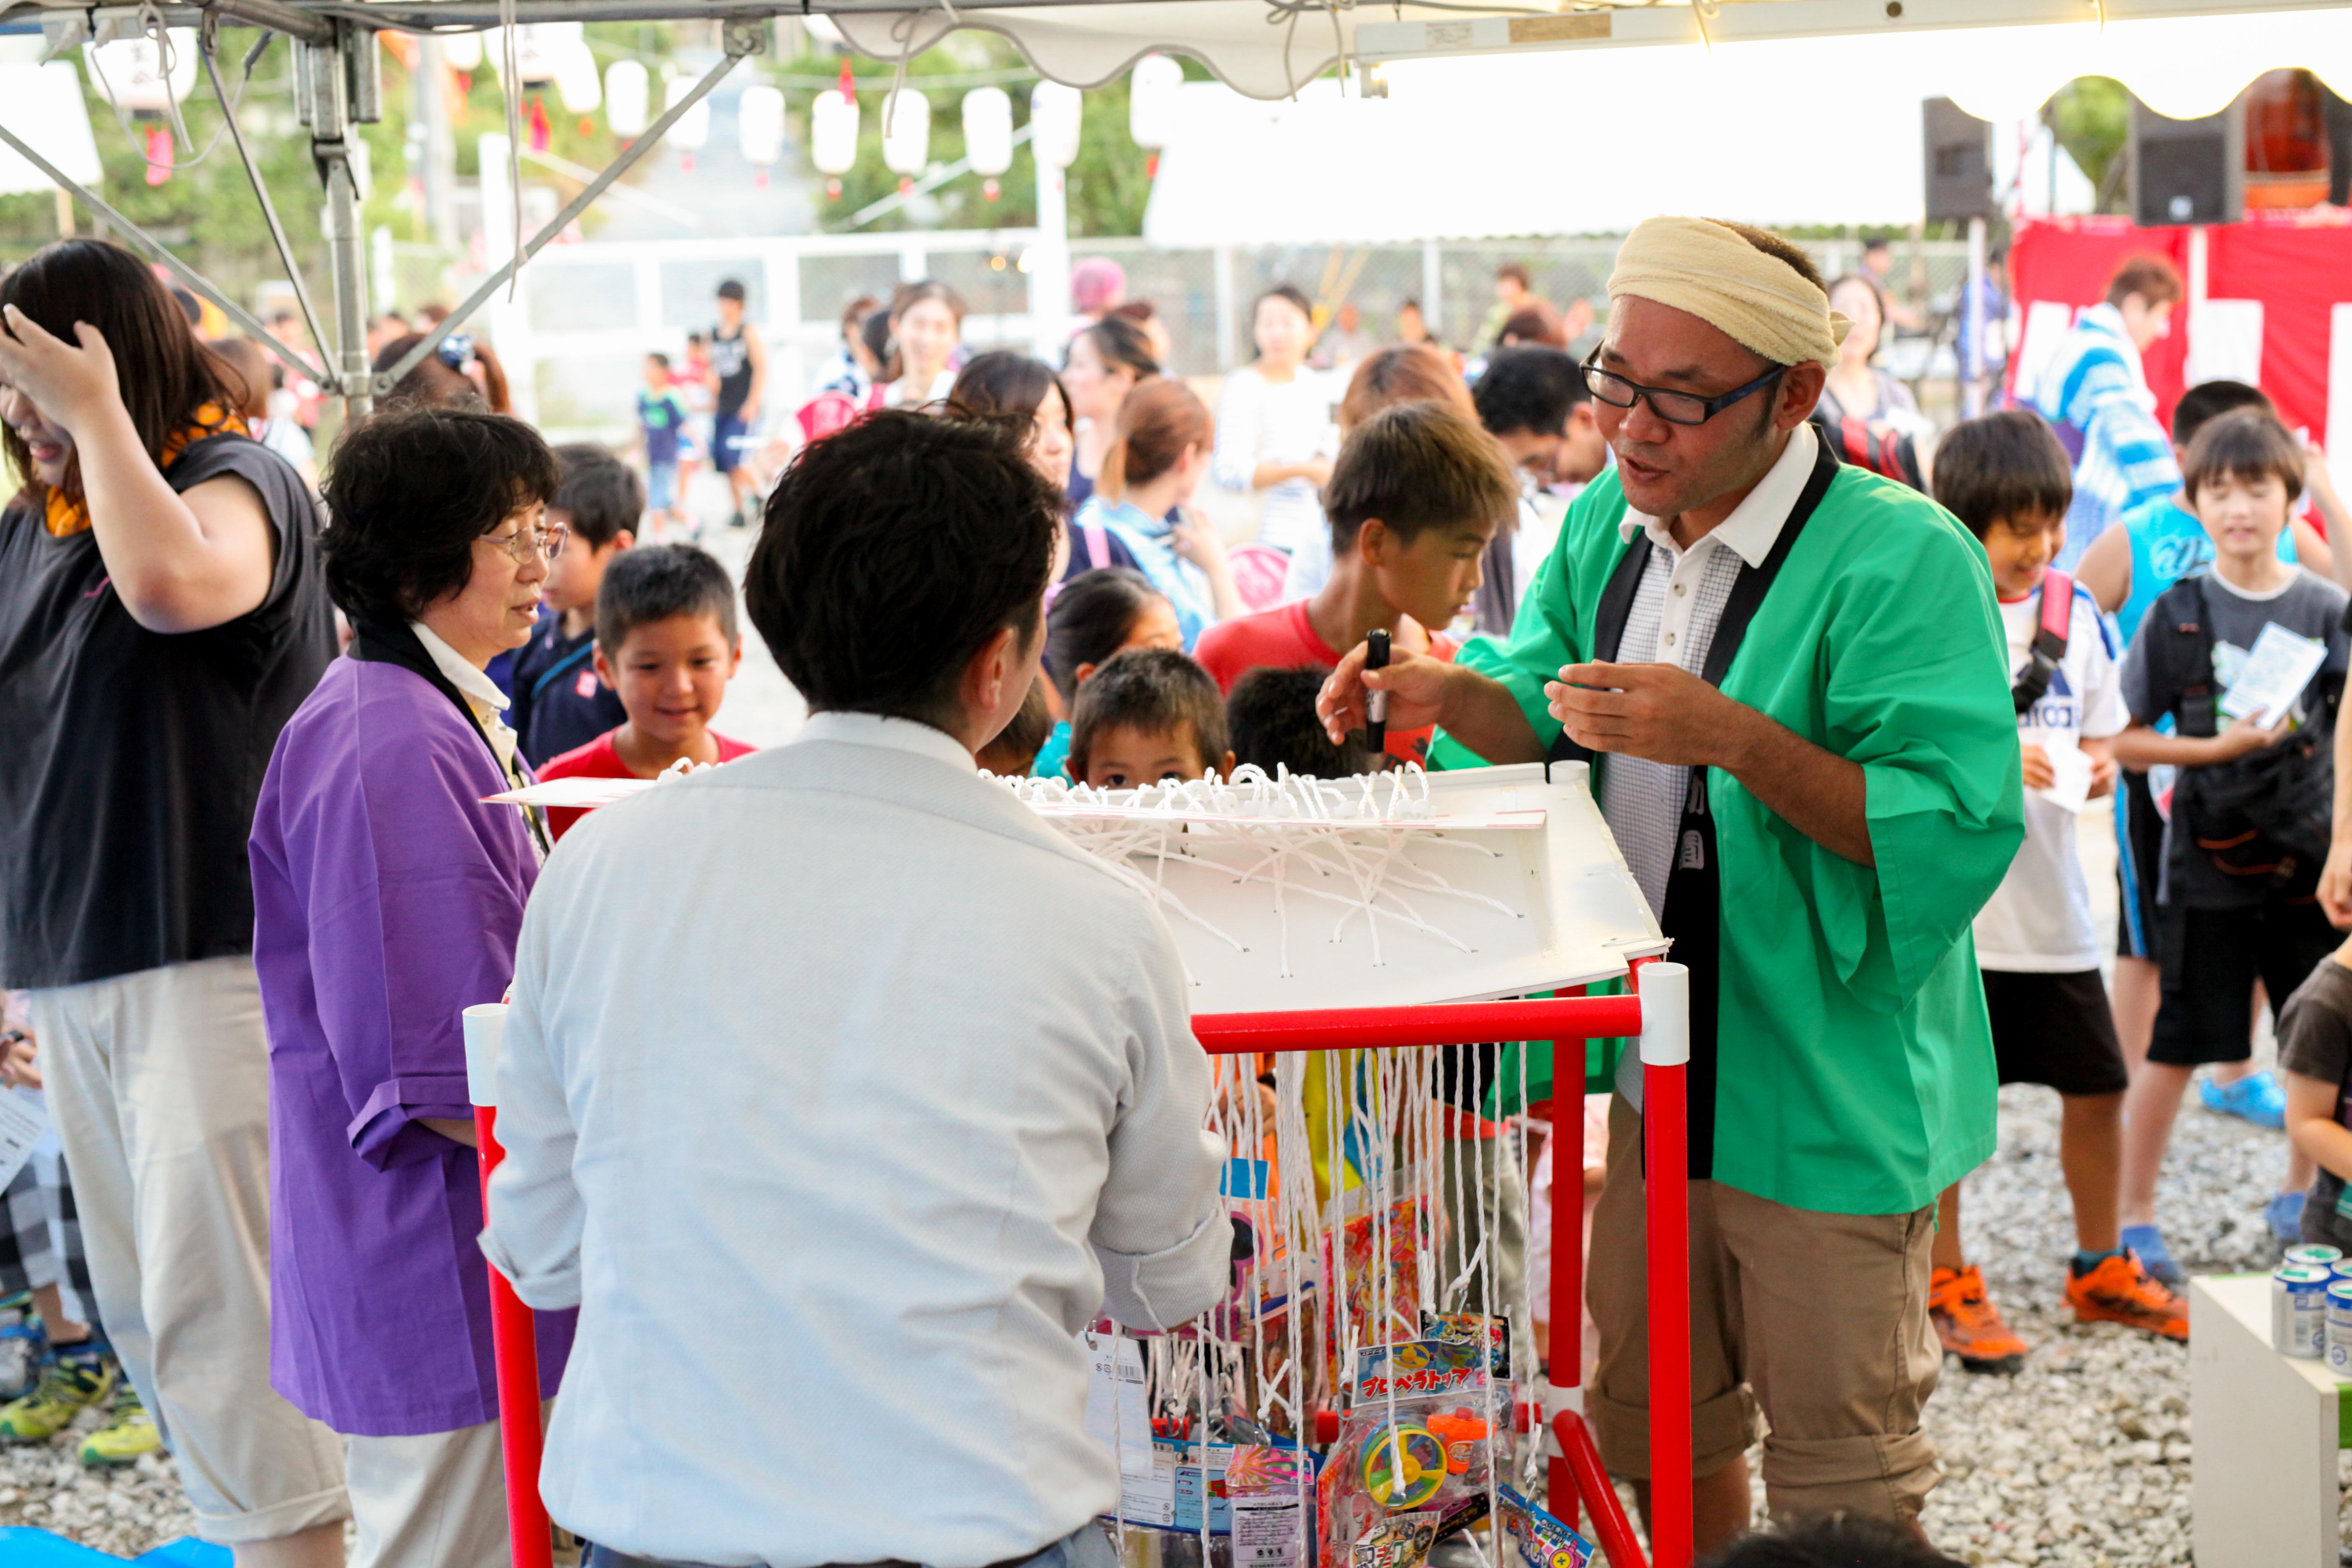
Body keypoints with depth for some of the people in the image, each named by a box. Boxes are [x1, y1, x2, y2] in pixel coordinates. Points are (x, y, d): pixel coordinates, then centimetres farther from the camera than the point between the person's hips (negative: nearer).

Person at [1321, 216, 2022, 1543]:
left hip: (1826, 1097, -6)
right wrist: (1457, 695, -9)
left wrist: (1737, 741, -33)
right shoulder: (1609, 523, 4)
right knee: (1652, 1427, 21)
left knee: (1836, 1474, 7)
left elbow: (1958, 829, -25)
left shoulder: (1903, 561, -19)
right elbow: (1542, 718, 13)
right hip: (1660, 1073, 7)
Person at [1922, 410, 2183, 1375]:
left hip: (2051, 901, 5)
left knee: (2097, 1086, 12)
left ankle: (2100, 1270, 32)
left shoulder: (2075, 611, 7)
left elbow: (2101, 731, 16)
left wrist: (2100, 765, -6)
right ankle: (1948, 1285, 21)